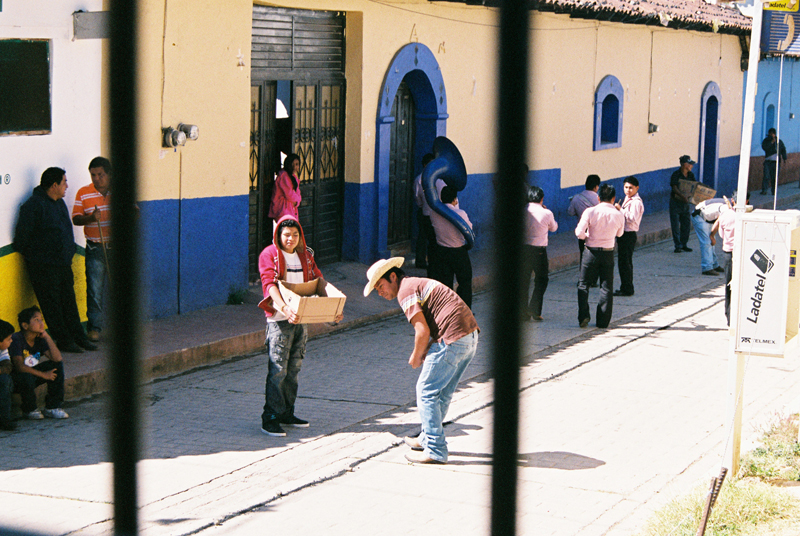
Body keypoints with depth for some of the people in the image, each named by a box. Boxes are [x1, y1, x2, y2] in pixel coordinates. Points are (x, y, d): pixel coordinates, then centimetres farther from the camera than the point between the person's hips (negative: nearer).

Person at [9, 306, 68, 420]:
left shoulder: (40, 339, -1)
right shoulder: (16, 339, -21)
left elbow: (57, 358, -12)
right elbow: (20, 367, -28)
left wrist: (47, 337, -16)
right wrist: (43, 375, -24)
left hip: (32, 373, 7)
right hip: (14, 380, -7)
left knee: (57, 365, -9)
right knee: (26, 377, -39)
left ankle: (52, 407, -4)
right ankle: (29, 410, -8)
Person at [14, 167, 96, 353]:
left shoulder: (59, 203, 14)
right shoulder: (34, 205, -15)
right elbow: (22, 234, -13)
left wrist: (69, 251, 20)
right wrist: (29, 255, -3)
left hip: (63, 264, 8)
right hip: (43, 266, -8)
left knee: (69, 302, 11)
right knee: (51, 305, -1)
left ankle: (78, 338, 17)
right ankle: (64, 341, 5)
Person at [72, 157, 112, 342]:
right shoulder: (84, 193, 2)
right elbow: (76, 219, 1)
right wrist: (91, 217, -18)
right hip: (96, 248, -1)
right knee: (95, 288, -3)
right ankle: (94, 327, 5)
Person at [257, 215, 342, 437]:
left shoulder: (305, 255, 13)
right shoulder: (269, 255, -6)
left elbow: (318, 280, 14)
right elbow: (270, 284, -19)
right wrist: (284, 308, -35)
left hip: (301, 317, 6)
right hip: (279, 319, -6)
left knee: (293, 368, 11)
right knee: (278, 370, -8)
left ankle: (287, 413, 21)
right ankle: (270, 418, -4)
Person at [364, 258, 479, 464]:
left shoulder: (405, 290, -6)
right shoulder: (420, 283, 24)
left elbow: (423, 331, -14)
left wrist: (416, 357, 1)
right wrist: (426, 350, 14)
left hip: (453, 341, -10)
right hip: (471, 335, 10)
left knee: (426, 391, -1)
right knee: (443, 392, 21)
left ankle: (436, 451, 0)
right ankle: (428, 438, 34)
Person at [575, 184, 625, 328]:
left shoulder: (590, 212, -13)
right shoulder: (619, 215, -6)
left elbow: (579, 233, -16)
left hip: (591, 251, -1)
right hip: (608, 253, 1)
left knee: (583, 284, 11)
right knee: (606, 287, 9)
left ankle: (583, 316, 1)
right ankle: (603, 321, 10)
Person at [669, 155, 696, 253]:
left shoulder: (690, 175, 5)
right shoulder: (676, 175, -14)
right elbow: (674, 188, -23)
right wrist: (682, 196, -40)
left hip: (685, 202, 6)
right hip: (675, 202, -6)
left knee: (687, 224, 8)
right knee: (676, 225, -4)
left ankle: (683, 244, 20)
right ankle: (678, 246, 2)